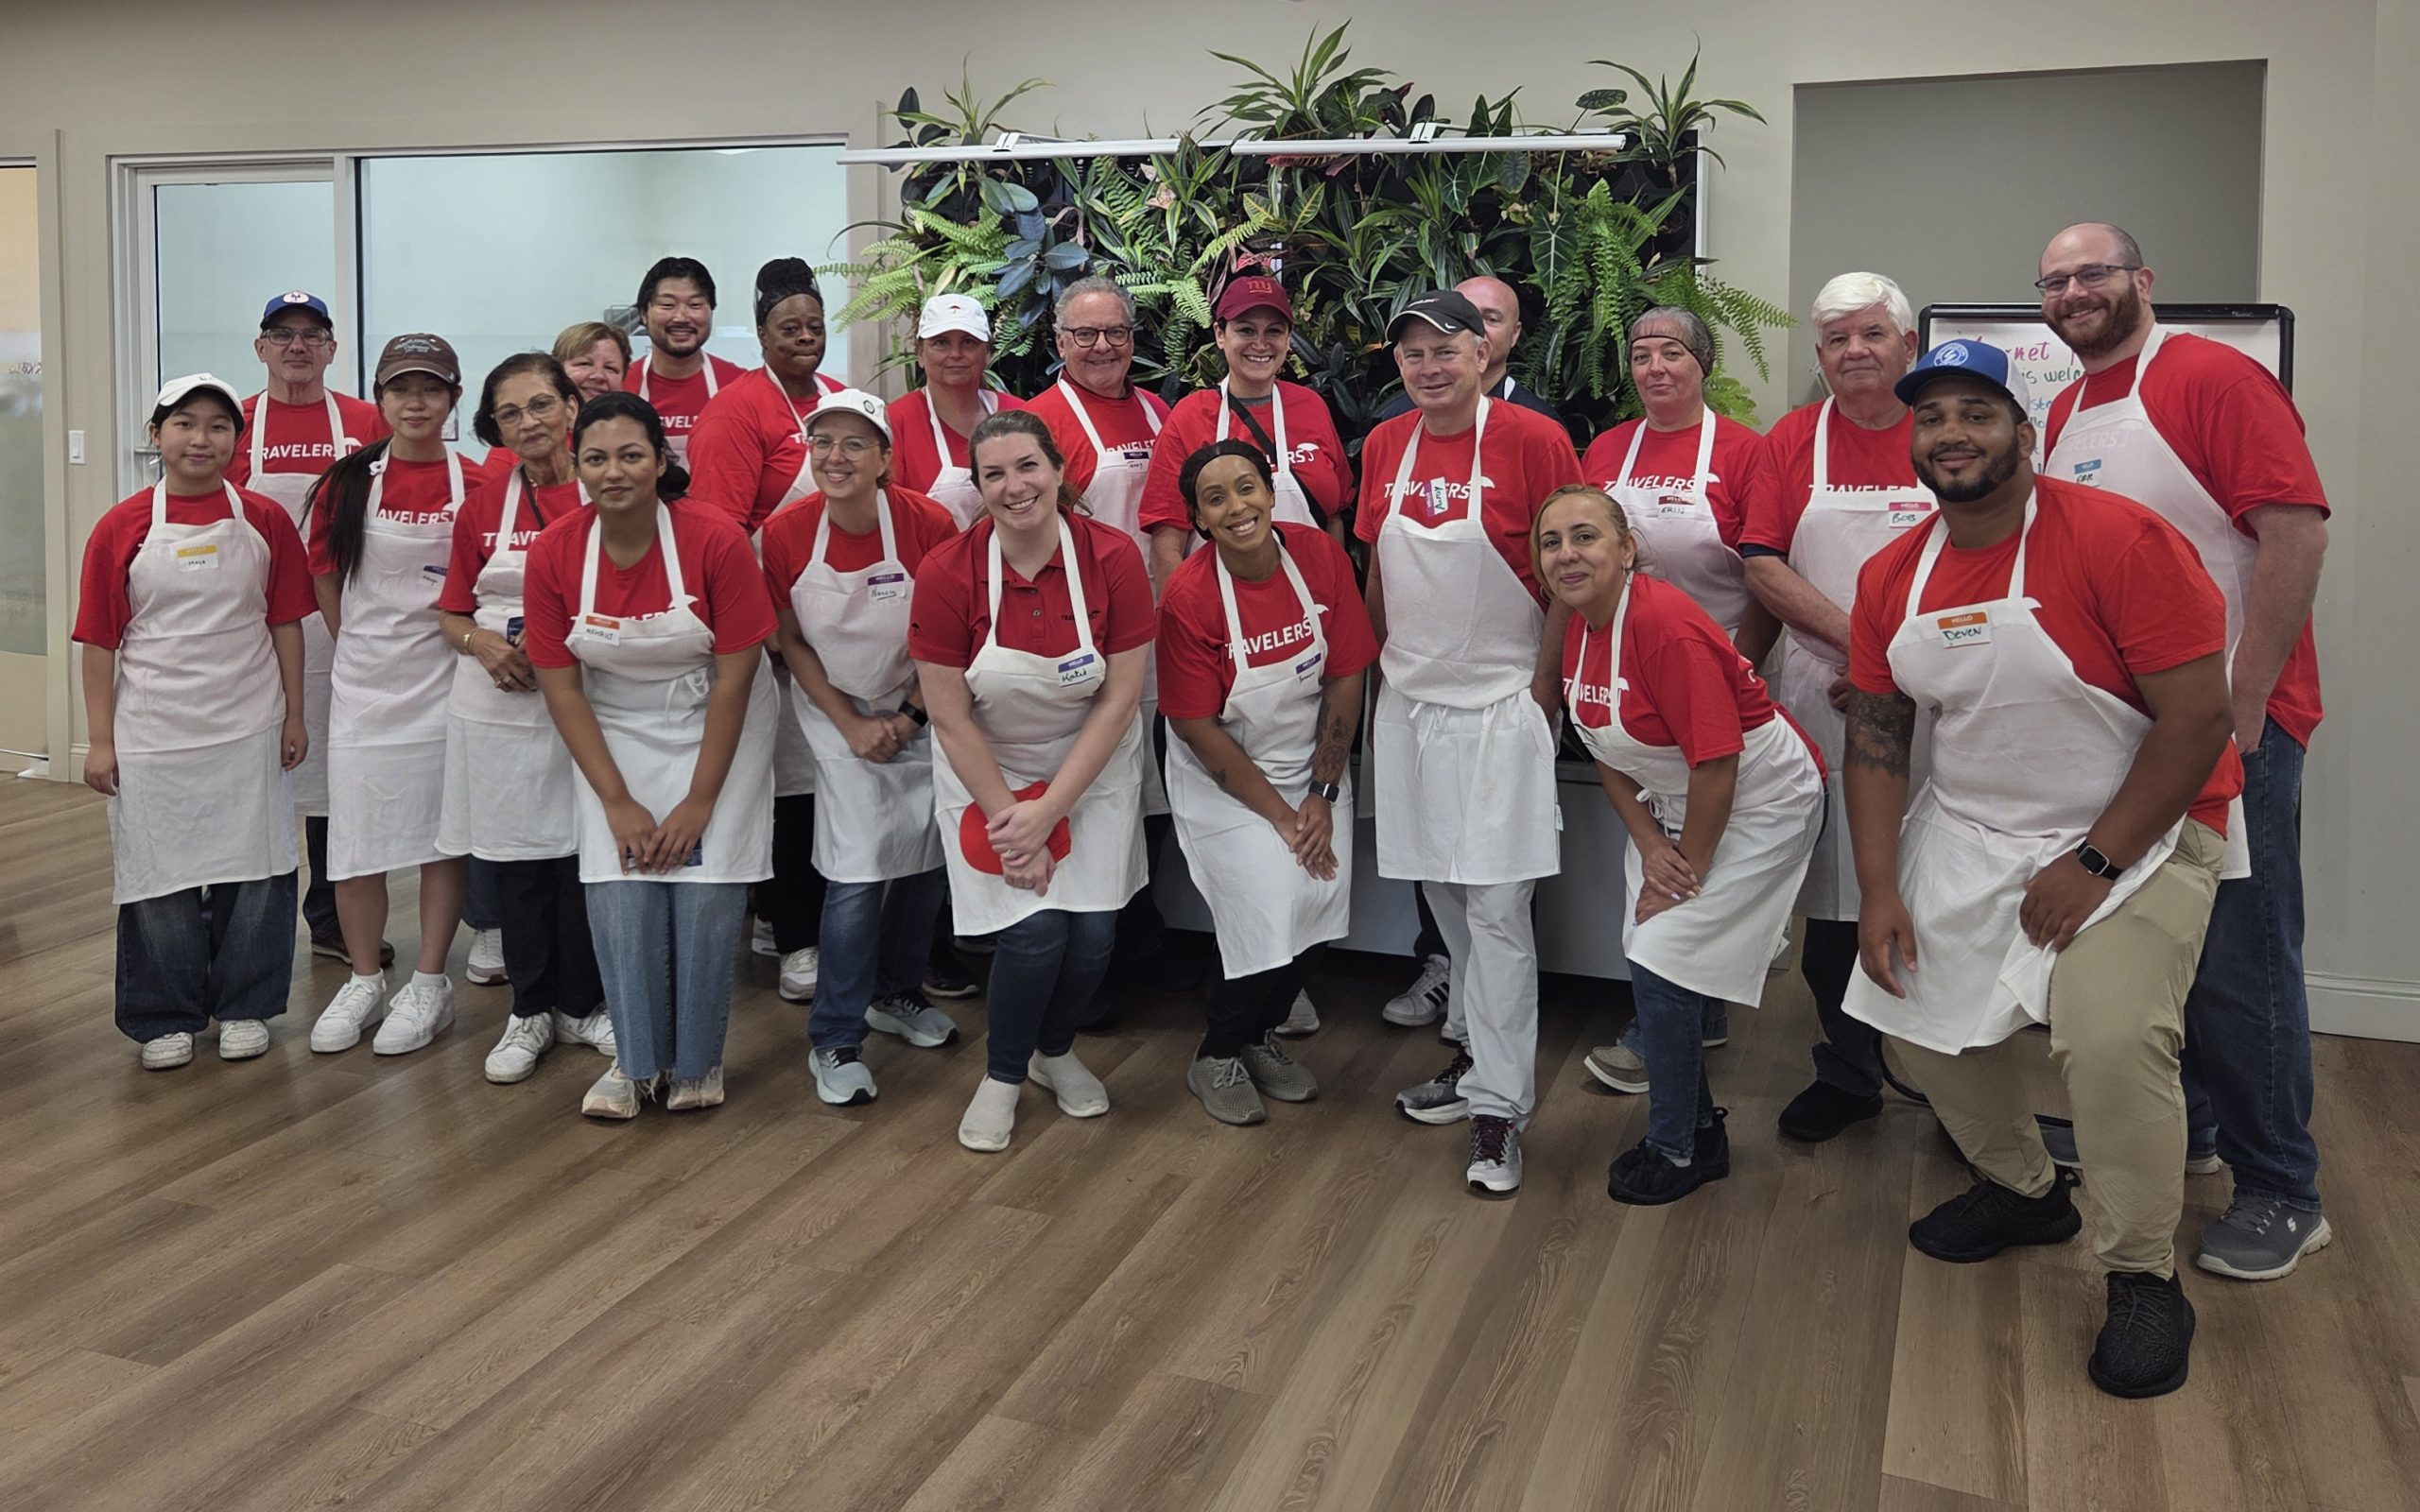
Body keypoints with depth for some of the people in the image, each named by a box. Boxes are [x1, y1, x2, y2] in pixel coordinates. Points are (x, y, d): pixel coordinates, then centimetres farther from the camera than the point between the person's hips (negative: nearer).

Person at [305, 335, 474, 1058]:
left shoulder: (472, 484, -2)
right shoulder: (347, 481, 1)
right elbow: (326, 579, 6)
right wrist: (367, 644, 4)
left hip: (443, 678, -1)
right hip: (363, 679, 2)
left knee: (442, 834, 5)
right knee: (355, 837, 5)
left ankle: (429, 986, 17)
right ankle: (364, 982, 22)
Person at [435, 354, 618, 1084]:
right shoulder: (481, 507, 5)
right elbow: (453, 619, 10)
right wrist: (483, 643, -11)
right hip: (497, 710, 2)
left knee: (581, 858, 5)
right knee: (514, 860, 8)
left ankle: (582, 1004, 23)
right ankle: (530, 1009, 22)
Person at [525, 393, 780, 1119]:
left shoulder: (716, 539, -21)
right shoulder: (554, 553, -13)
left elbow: (734, 677, -16)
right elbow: (561, 688, -7)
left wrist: (699, 800, -14)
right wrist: (617, 800, -10)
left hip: (715, 726, -2)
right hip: (614, 729, 2)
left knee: (708, 890, -8)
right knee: (619, 891, -8)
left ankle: (697, 1060, 13)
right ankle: (636, 1059, 12)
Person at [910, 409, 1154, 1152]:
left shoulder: (1113, 557, -17)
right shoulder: (946, 573, -19)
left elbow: (1120, 699, -14)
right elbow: (951, 719, -13)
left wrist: (1048, 811, -16)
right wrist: (1007, 820, -14)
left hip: (1091, 764, 1)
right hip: (986, 769, -1)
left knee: (1093, 928, -5)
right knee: (1035, 928, -13)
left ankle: (1056, 1050, 28)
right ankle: (1003, 1075, 15)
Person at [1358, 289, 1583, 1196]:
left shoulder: (1533, 441, -9)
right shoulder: (1384, 448, 7)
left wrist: (1542, 688, -9)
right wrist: (1380, 683, 13)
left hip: (1500, 704, -5)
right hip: (1411, 702, 5)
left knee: (1496, 903, -6)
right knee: (1440, 890, 13)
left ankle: (1499, 1105, 2)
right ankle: (1479, 1052, 31)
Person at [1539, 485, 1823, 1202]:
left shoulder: (1666, 625, -28)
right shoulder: (1578, 629, -2)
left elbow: (1716, 766, -27)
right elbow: (1608, 752, 6)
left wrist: (1687, 873, -16)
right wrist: (1650, 847, -5)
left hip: (1759, 802, -8)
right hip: (1671, 802, 8)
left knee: (1663, 963, -10)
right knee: (1650, 963, 8)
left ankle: (1676, 1152, 11)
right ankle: (1700, 1129, 31)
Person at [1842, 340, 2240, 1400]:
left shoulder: (2122, 541, -19)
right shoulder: (1891, 578, 0)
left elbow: (2197, 722, -20)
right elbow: (1876, 737, 4)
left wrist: (2095, 865, -20)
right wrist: (1880, 889, -4)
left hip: (2137, 831, -6)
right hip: (1967, 831, 6)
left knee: (2112, 1036, -24)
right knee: (1916, 1008, 6)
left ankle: (2144, 1280, 0)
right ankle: (2022, 1190, 34)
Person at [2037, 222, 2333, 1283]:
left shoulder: (2216, 379, -10)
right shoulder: (2063, 415, 13)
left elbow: (2298, 529, -18)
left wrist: (2243, 703, -20)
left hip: (2231, 722, -7)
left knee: (2240, 958, -2)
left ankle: (2280, 1193, 11)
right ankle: (2181, 1126, 32)